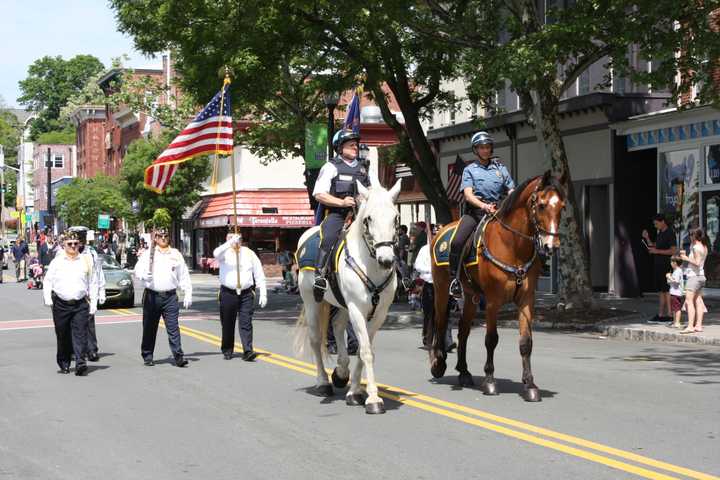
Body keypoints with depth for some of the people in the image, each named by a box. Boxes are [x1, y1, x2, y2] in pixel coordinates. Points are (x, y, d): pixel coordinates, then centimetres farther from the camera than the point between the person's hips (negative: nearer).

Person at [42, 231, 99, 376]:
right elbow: (48, 281, 11)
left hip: (81, 304, -1)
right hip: (61, 304, 1)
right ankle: (64, 364, 20)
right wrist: (47, 298, -4)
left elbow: (93, 283, 11)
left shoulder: (86, 261, 9)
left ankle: (80, 363, -16)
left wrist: (93, 304, 5)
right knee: (63, 336, 7)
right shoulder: (57, 261, 9)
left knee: (80, 334, -11)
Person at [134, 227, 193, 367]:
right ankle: (147, 356, 18)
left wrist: (188, 294, 7)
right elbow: (138, 270, -4)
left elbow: (184, 276, 13)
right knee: (149, 328, 7)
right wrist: (144, 275, -27)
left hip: (170, 296, 1)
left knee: (173, 327, -6)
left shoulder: (176, 255, 13)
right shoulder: (147, 254, 6)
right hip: (152, 296, -1)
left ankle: (178, 356, -9)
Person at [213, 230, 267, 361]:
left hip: (246, 293, 0)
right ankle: (227, 351, 21)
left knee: (246, 323, -5)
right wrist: (230, 243, -34)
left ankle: (248, 351, -8)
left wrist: (263, 294, 4)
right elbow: (216, 254, -24)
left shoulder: (249, 253, 8)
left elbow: (259, 275, 9)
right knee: (228, 324, 9)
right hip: (228, 293, 0)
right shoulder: (225, 253, 3)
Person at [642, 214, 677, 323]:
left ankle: (669, 315, -1)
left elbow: (673, 251, -17)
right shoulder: (660, 233, 15)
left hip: (666, 266, -8)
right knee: (661, 291, 8)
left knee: (666, 291, -5)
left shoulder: (670, 233, -11)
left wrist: (657, 251, -19)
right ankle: (660, 315, 10)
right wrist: (647, 238, 6)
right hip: (658, 265, 8)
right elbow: (654, 246, 19)